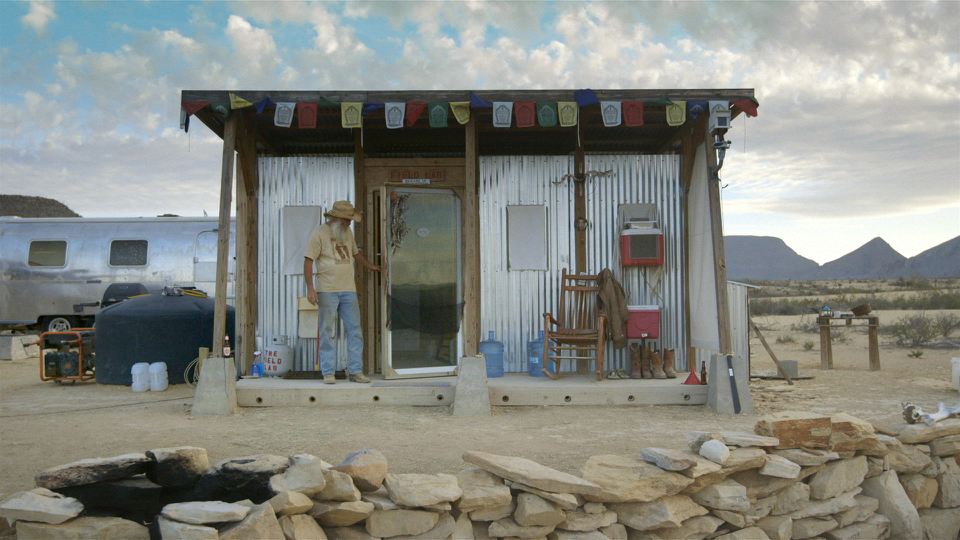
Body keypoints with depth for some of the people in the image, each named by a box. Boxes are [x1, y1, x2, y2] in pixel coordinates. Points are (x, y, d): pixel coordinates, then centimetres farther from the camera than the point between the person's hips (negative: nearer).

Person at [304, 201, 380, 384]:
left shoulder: (347, 232, 17)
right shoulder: (319, 233, -4)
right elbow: (308, 261, -8)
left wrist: (370, 266, 47)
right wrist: (310, 288, -15)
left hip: (348, 290, 6)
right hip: (327, 291, -6)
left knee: (355, 331, 3)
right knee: (326, 333, -1)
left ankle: (355, 371, 10)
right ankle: (328, 373, 6)